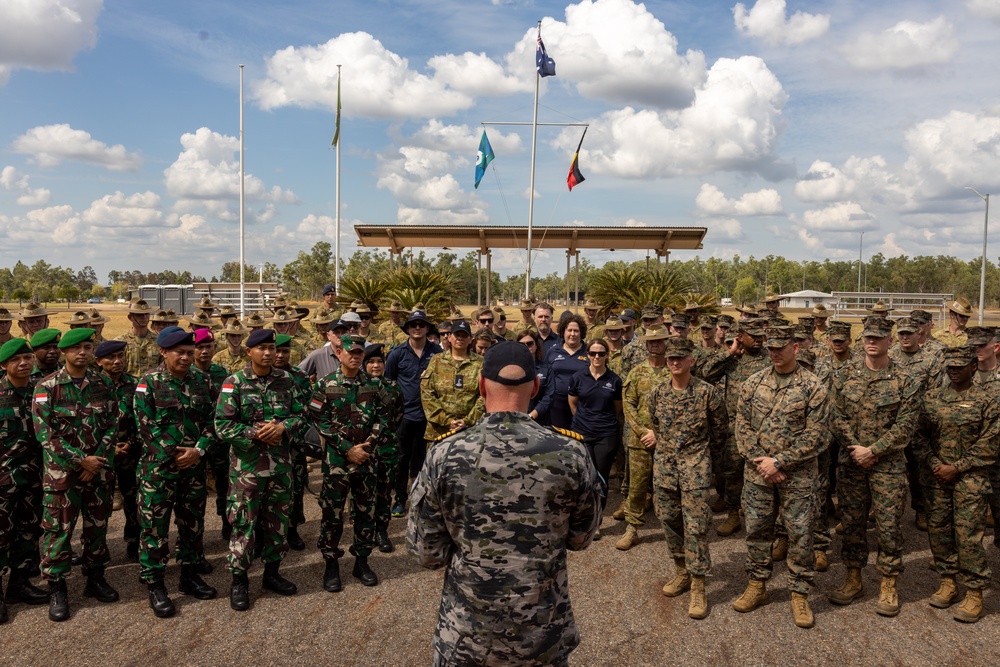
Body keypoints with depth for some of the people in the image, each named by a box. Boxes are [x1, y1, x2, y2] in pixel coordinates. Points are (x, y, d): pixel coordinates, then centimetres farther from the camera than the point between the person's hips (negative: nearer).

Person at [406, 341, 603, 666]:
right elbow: (581, 538, -1)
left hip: (464, 634, 0)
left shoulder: (443, 456, -17)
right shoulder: (571, 454, -16)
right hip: (544, 633, 1)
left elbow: (426, 553, -9)